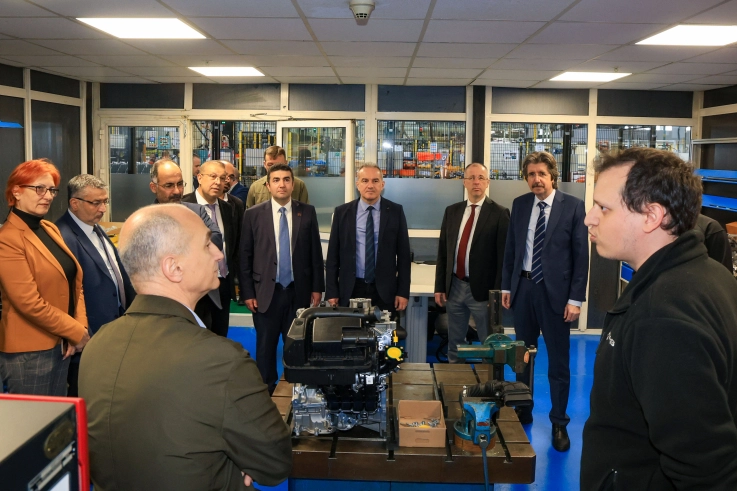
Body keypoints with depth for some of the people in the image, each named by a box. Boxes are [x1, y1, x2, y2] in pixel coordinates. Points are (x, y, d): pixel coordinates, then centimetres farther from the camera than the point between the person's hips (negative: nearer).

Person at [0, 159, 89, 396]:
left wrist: (80, 326, -5)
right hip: (29, 352, -8)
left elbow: (74, 283, 10)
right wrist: (77, 332, -13)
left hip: (60, 344, 8)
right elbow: (30, 303, -20)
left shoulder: (51, 229, 9)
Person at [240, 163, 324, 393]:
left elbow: (315, 252, 5)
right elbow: (245, 256, 0)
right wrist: (247, 292, -3)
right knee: (266, 346, 8)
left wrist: (317, 287, 3)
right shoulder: (253, 214, -1)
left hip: (299, 291, 1)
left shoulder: (307, 212, 3)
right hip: (266, 291, -1)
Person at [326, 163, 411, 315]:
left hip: (384, 291, 0)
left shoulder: (396, 211, 1)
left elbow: (403, 254, 2)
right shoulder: (342, 212, 2)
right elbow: (333, 255, 4)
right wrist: (332, 292, -1)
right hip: (350, 290, 0)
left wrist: (403, 291, -2)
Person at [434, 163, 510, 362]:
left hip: (483, 289, -4)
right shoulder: (452, 211, 8)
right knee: (454, 344, 16)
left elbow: (503, 256, -8)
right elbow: (442, 251, 10)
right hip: (454, 287, 5)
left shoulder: (499, 213, -6)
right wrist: (439, 286, 6)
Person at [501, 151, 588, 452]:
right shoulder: (519, 205, 5)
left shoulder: (573, 206, -7)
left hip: (555, 290, -4)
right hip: (523, 287, 4)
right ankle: (523, 413, 31)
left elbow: (581, 254, -7)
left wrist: (576, 298, -11)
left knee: (558, 360, 6)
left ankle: (559, 423, 20)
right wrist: (506, 286, 7)